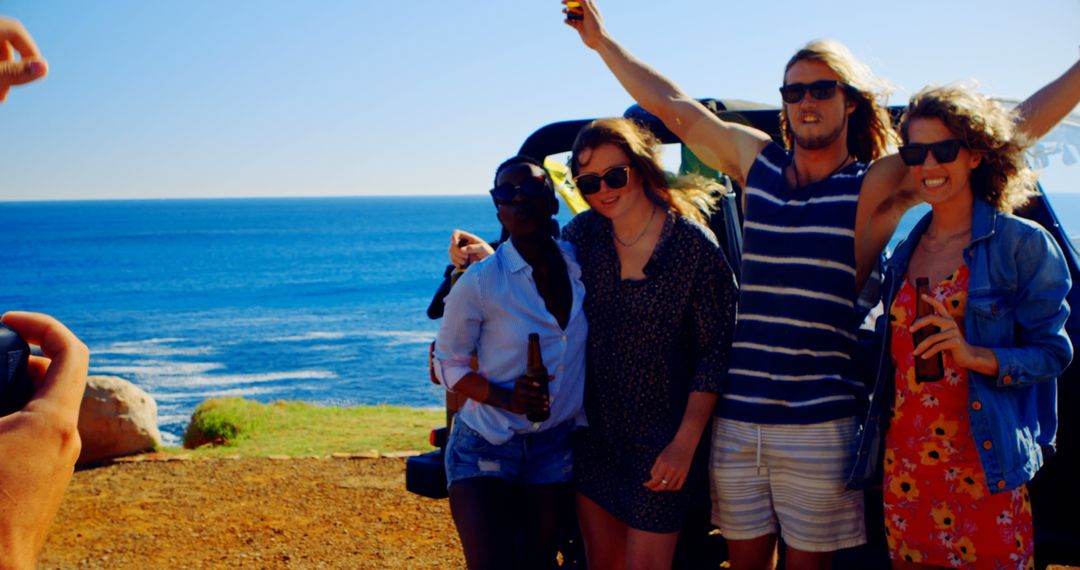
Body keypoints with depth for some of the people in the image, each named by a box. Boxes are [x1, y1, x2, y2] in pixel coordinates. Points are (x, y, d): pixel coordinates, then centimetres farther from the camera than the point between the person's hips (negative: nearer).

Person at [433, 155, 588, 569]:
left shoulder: (582, 265, -2)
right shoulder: (480, 282, -14)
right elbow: (447, 363, -4)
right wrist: (505, 398, -20)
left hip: (556, 448, 4)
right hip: (485, 449, -4)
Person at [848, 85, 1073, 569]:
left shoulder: (1022, 243, -4)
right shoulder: (905, 252, 13)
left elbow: (1053, 353, -6)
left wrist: (974, 355, -21)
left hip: (983, 469, -5)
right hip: (905, 466, 5)